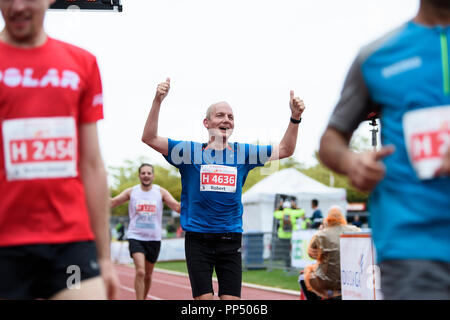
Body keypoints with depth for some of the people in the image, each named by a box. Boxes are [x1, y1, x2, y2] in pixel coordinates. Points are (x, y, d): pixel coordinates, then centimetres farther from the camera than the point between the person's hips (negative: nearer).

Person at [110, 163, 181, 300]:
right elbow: (111, 203, -1)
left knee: (148, 275, 13)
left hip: (154, 239, 2)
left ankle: (144, 298, 33)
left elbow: (177, 207, -6)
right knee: (140, 272, -20)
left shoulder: (161, 192, 2)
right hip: (135, 237, -2)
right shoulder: (131, 192, 2)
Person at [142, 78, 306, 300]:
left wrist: (295, 117, 0)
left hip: (231, 240, 2)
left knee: (231, 300, 1)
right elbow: (150, 138, -4)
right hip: (198, 240, -2)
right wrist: (157, 102, -16)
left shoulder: (242, 152, 8)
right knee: (204, 299, -4)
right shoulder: (190, 151, 2)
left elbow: (285, 150, 13)